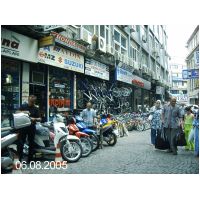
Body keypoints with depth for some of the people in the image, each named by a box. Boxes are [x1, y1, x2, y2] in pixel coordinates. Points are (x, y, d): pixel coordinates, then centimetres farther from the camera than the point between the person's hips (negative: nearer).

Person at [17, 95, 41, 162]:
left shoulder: (36, 108, 4)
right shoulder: (23, 106, 6)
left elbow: (39, 119, 1)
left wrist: (34, 119, -20)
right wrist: (23, 112, -15)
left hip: (32, 127, 0)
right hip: (23, 126, 0)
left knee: (31, 143, 6)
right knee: (20, 142, -3)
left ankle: (30, 159, 17)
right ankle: (19, 158, 9)